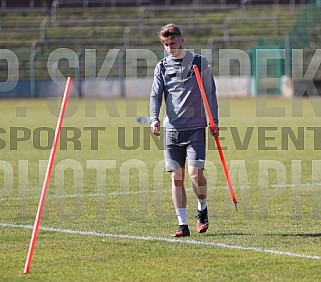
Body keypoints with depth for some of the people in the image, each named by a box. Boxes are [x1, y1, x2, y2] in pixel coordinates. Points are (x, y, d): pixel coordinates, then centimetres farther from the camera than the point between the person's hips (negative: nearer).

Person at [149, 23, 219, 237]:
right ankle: (183, 224, 5)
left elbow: (210, 92, 7)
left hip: (196, 127, -3)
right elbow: (156, 95, 1)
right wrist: (154, 119, -17)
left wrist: (214, 121, 2)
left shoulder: (199, 63, 3)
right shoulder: (162, 67, 8)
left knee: (195, 173, -14)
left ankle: (202, 209, 13)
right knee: (176, 177, 0)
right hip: (171, 128, 3)